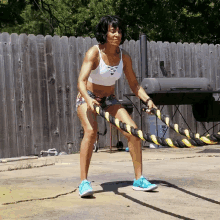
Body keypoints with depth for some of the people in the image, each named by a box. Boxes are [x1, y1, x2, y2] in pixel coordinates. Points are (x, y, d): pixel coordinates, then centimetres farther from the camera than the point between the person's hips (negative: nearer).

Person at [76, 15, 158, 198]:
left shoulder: (124, 57, -7)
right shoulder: (94, 53, -21)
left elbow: (134, 84, 1)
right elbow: (81, 81, -32)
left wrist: (147, 99, -16)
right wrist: (88, 99, -51)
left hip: (109, 99, 5)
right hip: (88, 98, -5)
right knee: (91, 130, -31)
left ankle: (139, 179, 1)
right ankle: (84, 181, -26)